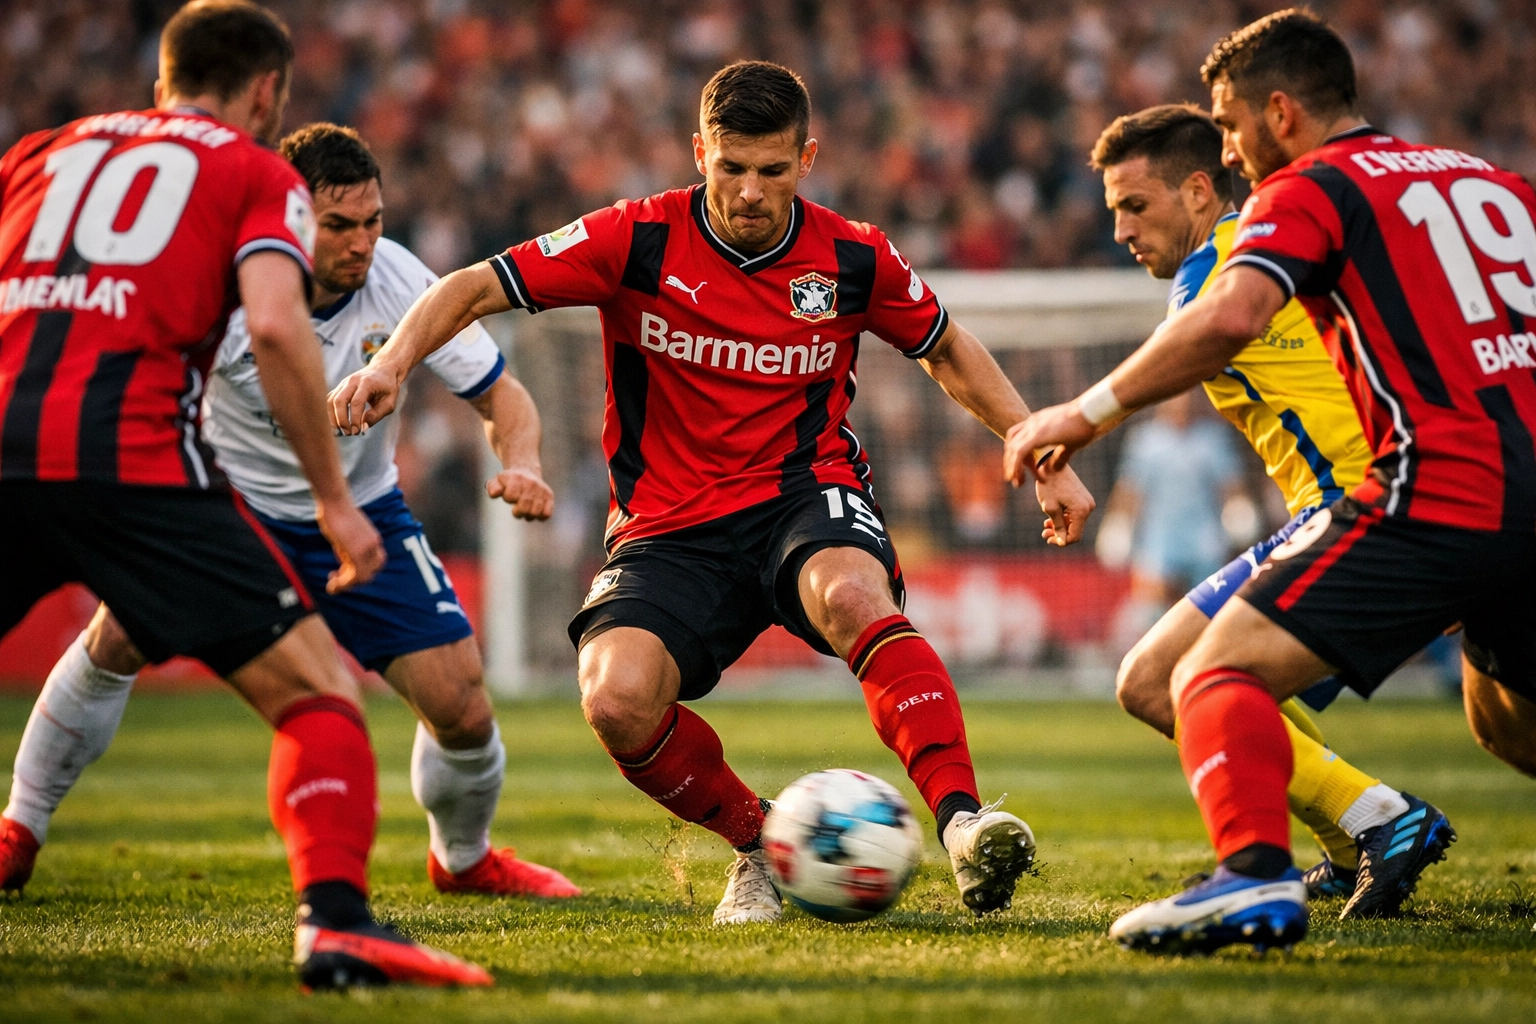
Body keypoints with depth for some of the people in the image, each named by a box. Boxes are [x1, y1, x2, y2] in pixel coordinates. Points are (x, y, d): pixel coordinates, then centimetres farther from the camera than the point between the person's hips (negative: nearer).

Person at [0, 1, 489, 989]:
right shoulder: (260, 174, 14)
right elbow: (274, 323, -3)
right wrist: (335, 498, 0)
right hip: (132, 457, -4)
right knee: (318, 689, 1)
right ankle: (336, 922, -17)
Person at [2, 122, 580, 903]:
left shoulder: (400, 286, -19)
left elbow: (501, 396, -9)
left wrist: (521, 465, -30)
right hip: (228, 499, -1)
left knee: (461, 707, -10)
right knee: (117, 639, -21)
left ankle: (463, 859, 22)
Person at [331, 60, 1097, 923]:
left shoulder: (853, 259, 0)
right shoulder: (641, 241, -7)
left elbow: (947, 350, 19)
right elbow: (474, 288, -5)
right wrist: (394, 363, -23)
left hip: (807, 493, 0)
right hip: (671, 525, 0)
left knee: (853, 595, -37)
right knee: (616, 699, -26)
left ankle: (962, 819, -39)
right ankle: (758, 843, 1)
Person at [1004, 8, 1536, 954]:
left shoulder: (1311, 189, 1)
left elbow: (1231, 316, -17)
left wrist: (1090, 411, -11)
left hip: (1440, 495, -7)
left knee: (1220, 674, -8)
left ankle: (1257, 874, -32)